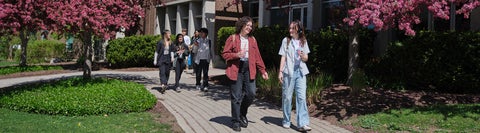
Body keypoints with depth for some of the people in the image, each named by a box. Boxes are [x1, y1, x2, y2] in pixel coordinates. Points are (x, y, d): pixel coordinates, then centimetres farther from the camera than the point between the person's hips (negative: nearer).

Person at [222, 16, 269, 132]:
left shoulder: (252, 40, 13)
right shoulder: (232, 38, 1)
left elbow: (257, 56, 14)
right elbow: (225, 54, -1)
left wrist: (263, 70, 10)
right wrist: (237, 55, -17)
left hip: (249, 69, 4)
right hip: (236, 70, -4)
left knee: (251, 93, -3)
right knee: (236, 97, 0)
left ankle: (242, 114, 24)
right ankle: (236, 121, 12)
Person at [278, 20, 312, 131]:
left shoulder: (303, 41, 9)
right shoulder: (286, 40, 3)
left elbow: (306, 58, 12)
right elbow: (283, 57, 1)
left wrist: (302, 56, -11)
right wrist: (280, 71, -6)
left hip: (300, 72, 2)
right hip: (288, 72, -1)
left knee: (301, 97, -6)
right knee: (287, 97, 4)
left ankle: (302, 124, -9)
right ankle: (286, 121, 18)